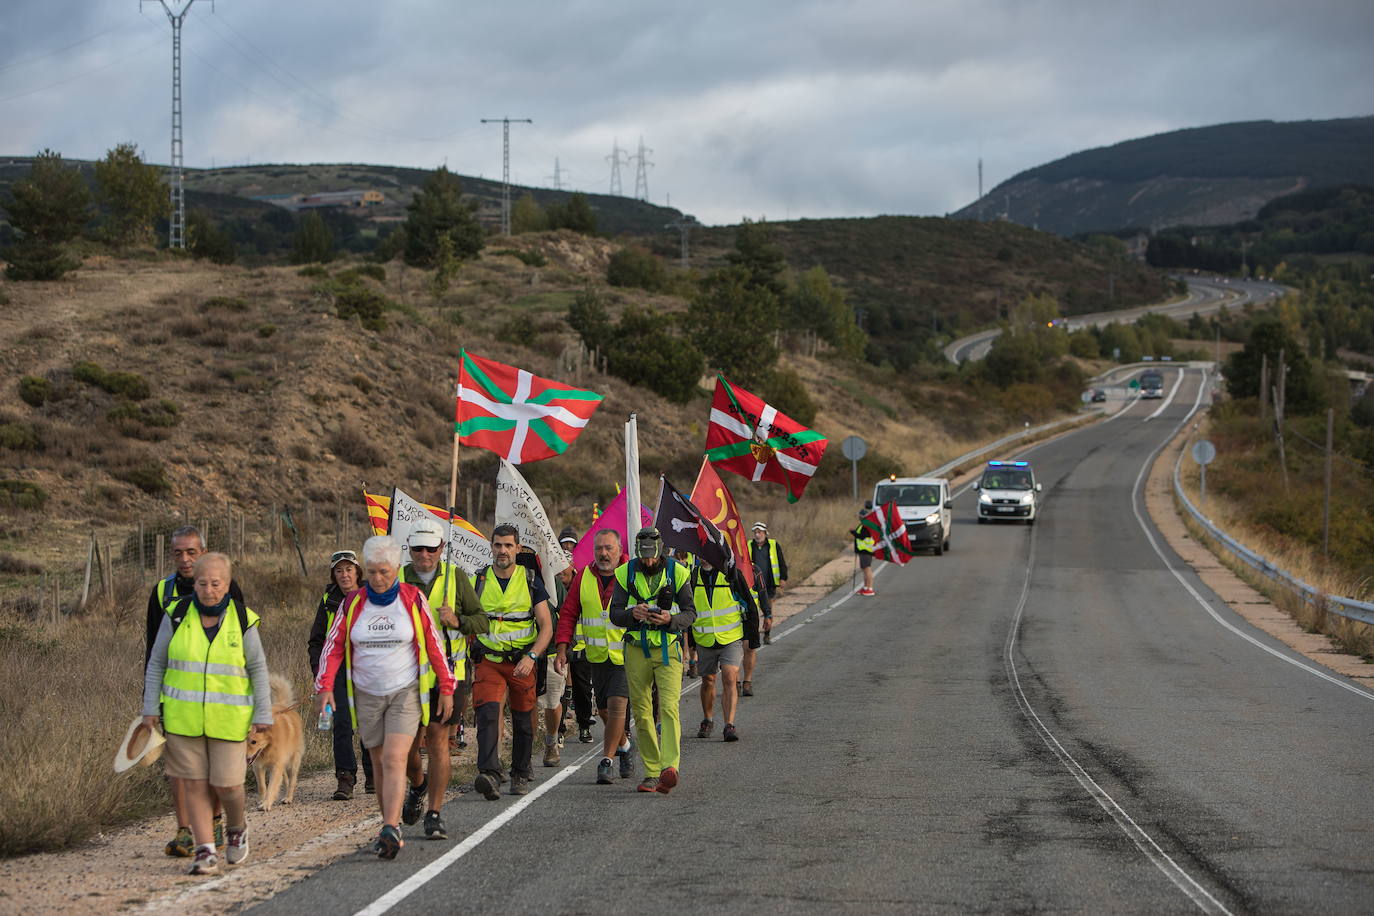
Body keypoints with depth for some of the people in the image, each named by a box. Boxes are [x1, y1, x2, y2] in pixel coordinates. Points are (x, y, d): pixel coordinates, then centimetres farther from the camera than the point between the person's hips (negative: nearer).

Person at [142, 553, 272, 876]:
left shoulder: (242, 620, 0)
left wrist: (263, 714, 0)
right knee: (194, 784, -1)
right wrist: (150, 708, 3)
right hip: (183, 717, 1)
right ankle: (205, 850, 5)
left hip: (229, 719, -1)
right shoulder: (177, 616, 2)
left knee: (226, 784, -3)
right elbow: (156, 664, 8)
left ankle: (237, 828, 27)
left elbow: (258, 669, 5)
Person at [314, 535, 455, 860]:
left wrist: (446, 689, 3)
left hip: (406, 693, -3)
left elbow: (434, 644, 2)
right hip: (367, 695, 3)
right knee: (379, 763, 10)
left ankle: (390, 831, -25)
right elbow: (333, 646, 3)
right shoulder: (352, 604, 1)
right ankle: (393, 826, 23)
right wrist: (325, 686, -11)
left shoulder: (413, 600, -5)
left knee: (394, 760, -17)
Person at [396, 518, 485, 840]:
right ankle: (418, 786, 37)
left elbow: (481, 621, 5)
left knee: (438, 741, -7)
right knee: (407, 744, 4)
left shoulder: (455, 577, 2)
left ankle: (434, 815, -1)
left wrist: (457, 621, -14)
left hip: (448, 672, -1)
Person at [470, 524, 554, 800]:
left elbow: (546, 627, -4)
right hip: (488, 660, 0)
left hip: (522, 662, 0)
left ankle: (520, 774, 26)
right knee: (487, 714, -19)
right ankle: (490, 775, -31)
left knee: (523, 720, 9)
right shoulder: (479, 580, 3)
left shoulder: (530, 580, 0)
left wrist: (531, 657, -18)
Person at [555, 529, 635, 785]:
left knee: (617, 704, -15)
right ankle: (623, 747, 38)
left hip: (627, 655, -4)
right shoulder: (584, 577, 3)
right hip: (597, 656, 4)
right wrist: (562, 649, -4)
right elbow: (568, 614, 6)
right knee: (604, 709, 13)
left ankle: (607, 761, -9)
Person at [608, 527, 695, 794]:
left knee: (668, 707, -18)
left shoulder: (677, 572, -3)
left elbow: (690, 612, 0)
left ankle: (669, 767, -29)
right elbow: (615, 613, 3)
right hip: (636, 650, 3)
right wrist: (632, 614, -19)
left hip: (668, 650, -3)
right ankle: (651, 772, 13)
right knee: (642, 713, 5)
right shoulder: (625, 573, 1)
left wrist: (670, 619, -20)